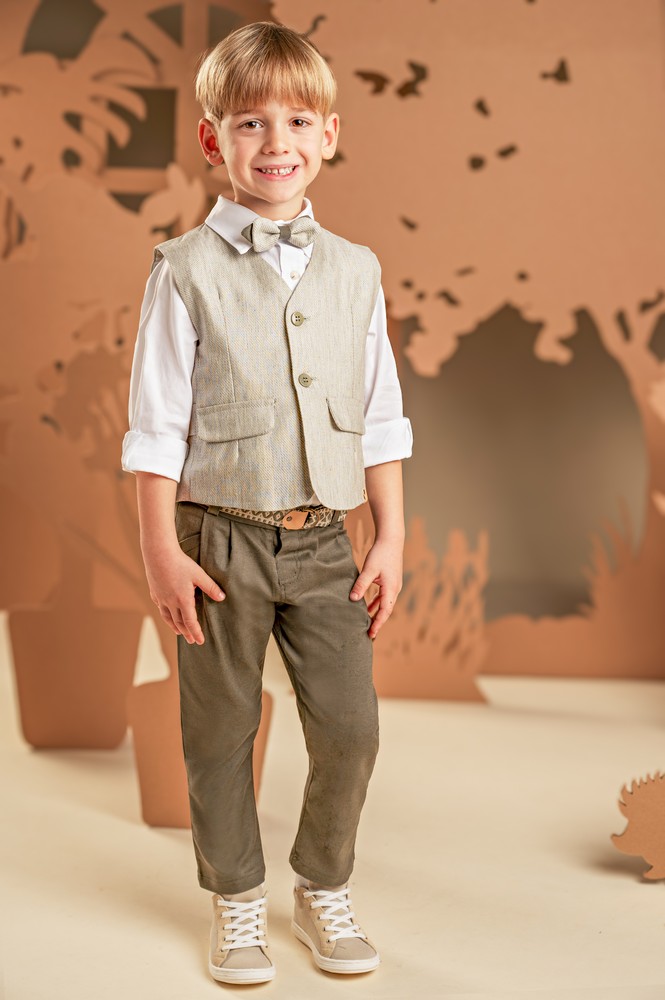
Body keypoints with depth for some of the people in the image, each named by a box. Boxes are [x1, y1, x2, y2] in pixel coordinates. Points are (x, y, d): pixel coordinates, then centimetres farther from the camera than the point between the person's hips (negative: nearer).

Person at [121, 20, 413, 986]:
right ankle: (236, 899, 28)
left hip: (324, 540, 3)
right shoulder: (188, 269, -5)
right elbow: (158, 423, -5)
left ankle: (325, 889, 26)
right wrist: (162, 549, -8)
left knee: (350, 726, 2)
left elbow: (380, 419, 9)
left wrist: (391, 538, 6)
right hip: (221, 539, -2)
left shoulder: (354, 270, 5)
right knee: (221, 730, 9)